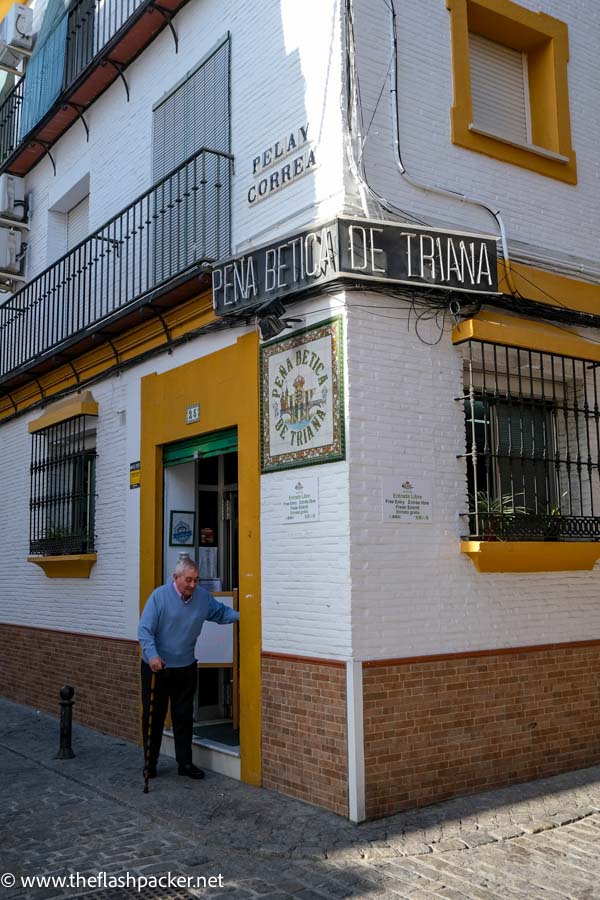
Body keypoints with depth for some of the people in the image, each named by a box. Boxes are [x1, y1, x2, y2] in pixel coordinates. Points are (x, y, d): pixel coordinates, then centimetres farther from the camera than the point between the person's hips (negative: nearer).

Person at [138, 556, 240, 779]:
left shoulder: (203, 597, -2)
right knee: (153, 716, 6)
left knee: (184, 717, 10)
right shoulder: (159, 596, -15)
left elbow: (223, 613, 14)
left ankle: (185, 763, 19)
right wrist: (152, 655, -32)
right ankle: (150, 763, 20)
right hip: (156, 667, -3)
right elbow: (144, 630, -19)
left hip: (185, 668, 4)